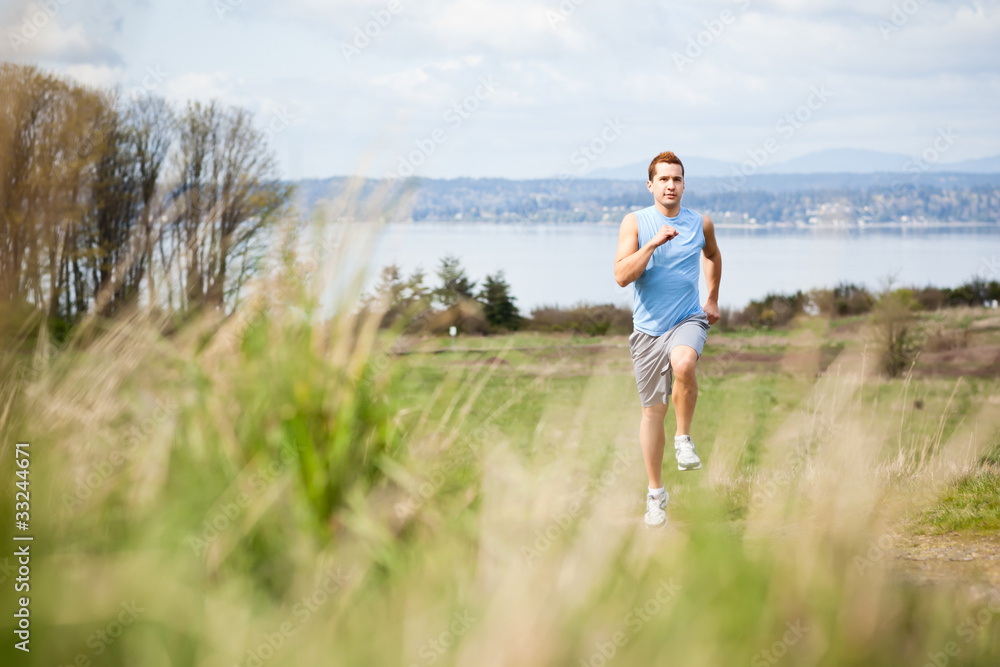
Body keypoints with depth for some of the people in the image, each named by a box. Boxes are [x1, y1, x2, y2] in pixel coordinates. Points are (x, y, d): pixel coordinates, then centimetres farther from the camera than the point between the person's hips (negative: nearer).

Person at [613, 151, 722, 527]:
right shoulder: (635, 223, -3)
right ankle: (656, 493, 18)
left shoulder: (701, 224, 4)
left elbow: (712, 256, 27)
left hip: (688, 320, 0)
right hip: (648, 326, 0)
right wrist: (653, 243, -23)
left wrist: (713, 300, 24)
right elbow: (621, 276, -14)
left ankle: (684, 438, -13)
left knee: (683, 363, -36)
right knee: (652, 410, 4)